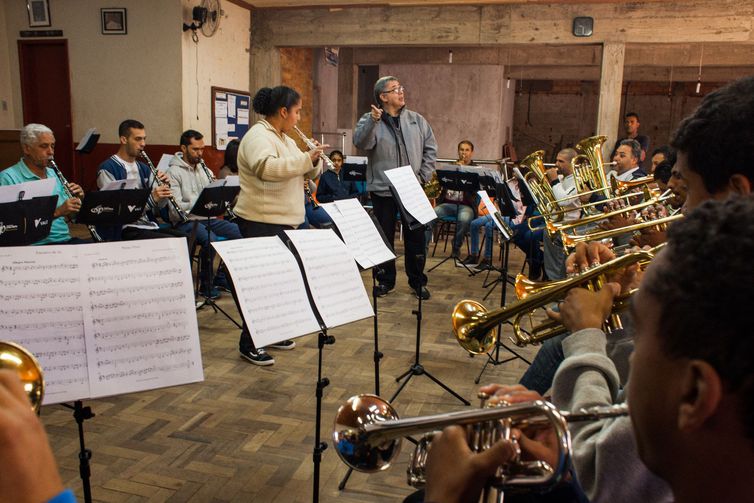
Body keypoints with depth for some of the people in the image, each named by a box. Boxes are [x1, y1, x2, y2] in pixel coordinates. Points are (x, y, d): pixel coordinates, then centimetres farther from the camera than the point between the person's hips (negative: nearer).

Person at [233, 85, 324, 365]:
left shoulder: (285, 140, 16)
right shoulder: (258, 136, -14)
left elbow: (307, 173, 17)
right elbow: (267, 168, -34)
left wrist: (314, 160, -4)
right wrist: (306, 158, -32)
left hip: (283, 221, 10)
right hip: (261, 223, -10)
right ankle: (249, 344, 5)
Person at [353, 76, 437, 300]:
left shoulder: (416, 120, 7)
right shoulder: (369, 120, -1)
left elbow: (430, 148, 10)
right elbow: (360, 143, -19)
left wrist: (424, 176, 0)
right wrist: (373, 122, -34)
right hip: (382, 190, -2)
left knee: (416, 236, 7)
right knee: (385, 237, 8)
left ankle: (418, 281, 20)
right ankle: (386, 280, 22)